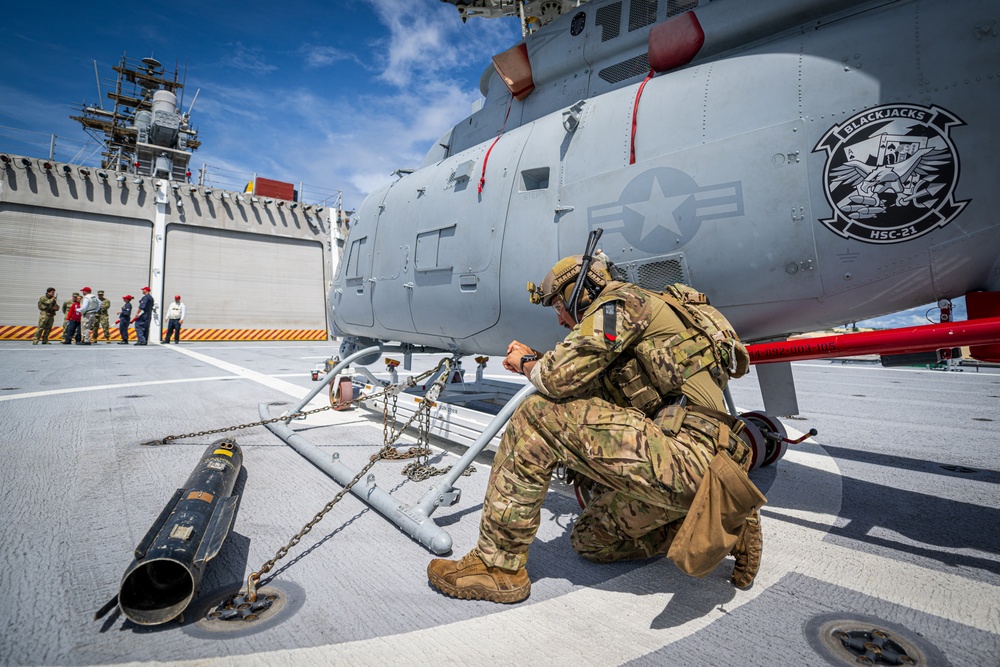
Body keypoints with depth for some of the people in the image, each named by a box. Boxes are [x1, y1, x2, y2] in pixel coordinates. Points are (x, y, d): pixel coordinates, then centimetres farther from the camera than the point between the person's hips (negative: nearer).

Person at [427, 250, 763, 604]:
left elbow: (560, 377, -15)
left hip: (685, 449, -11)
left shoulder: (619, 301, -5)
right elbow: (587, 389, 29)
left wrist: (527, 364, 6)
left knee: (539, 414, -15)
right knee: (590, 541, 23)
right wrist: (533, 360, 24)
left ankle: (496, 565, -8)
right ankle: (718, 522, 17)